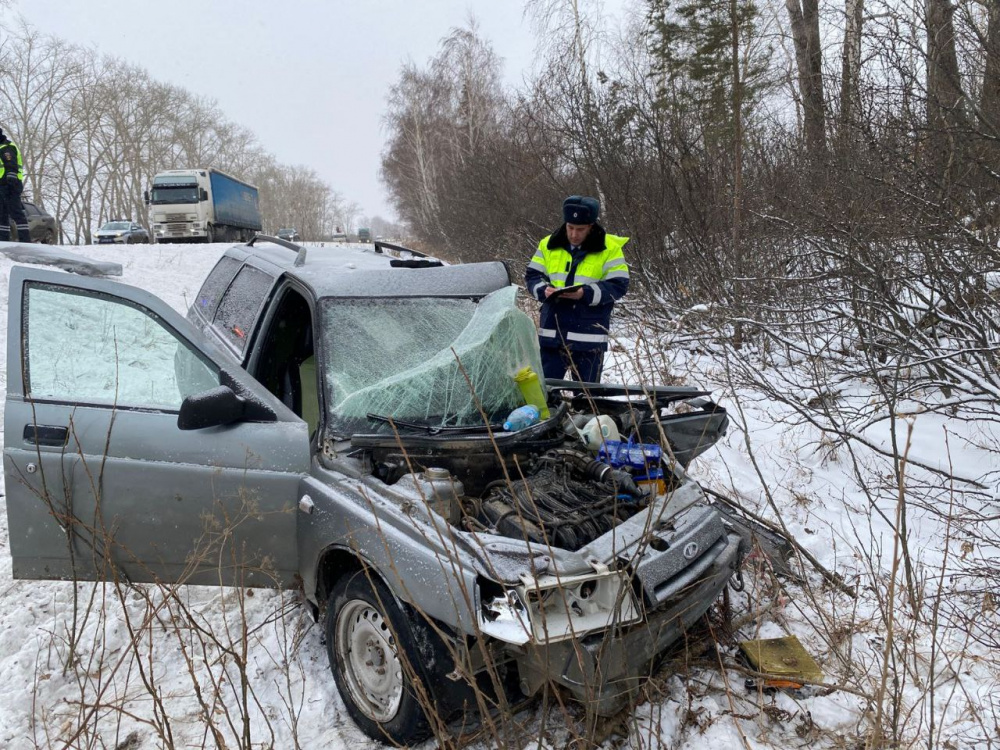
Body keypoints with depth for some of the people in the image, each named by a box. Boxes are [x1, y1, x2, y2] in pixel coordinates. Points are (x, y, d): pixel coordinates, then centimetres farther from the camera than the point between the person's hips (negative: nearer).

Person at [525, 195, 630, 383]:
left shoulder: (610, 248, -4)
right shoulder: (549, 244, 7)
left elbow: (618, 286, -8)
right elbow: (532, 276, 10)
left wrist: (586, 293, -22)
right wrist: (543, 290, -12)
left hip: (589, 336, -3)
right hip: (552, 332, 3)